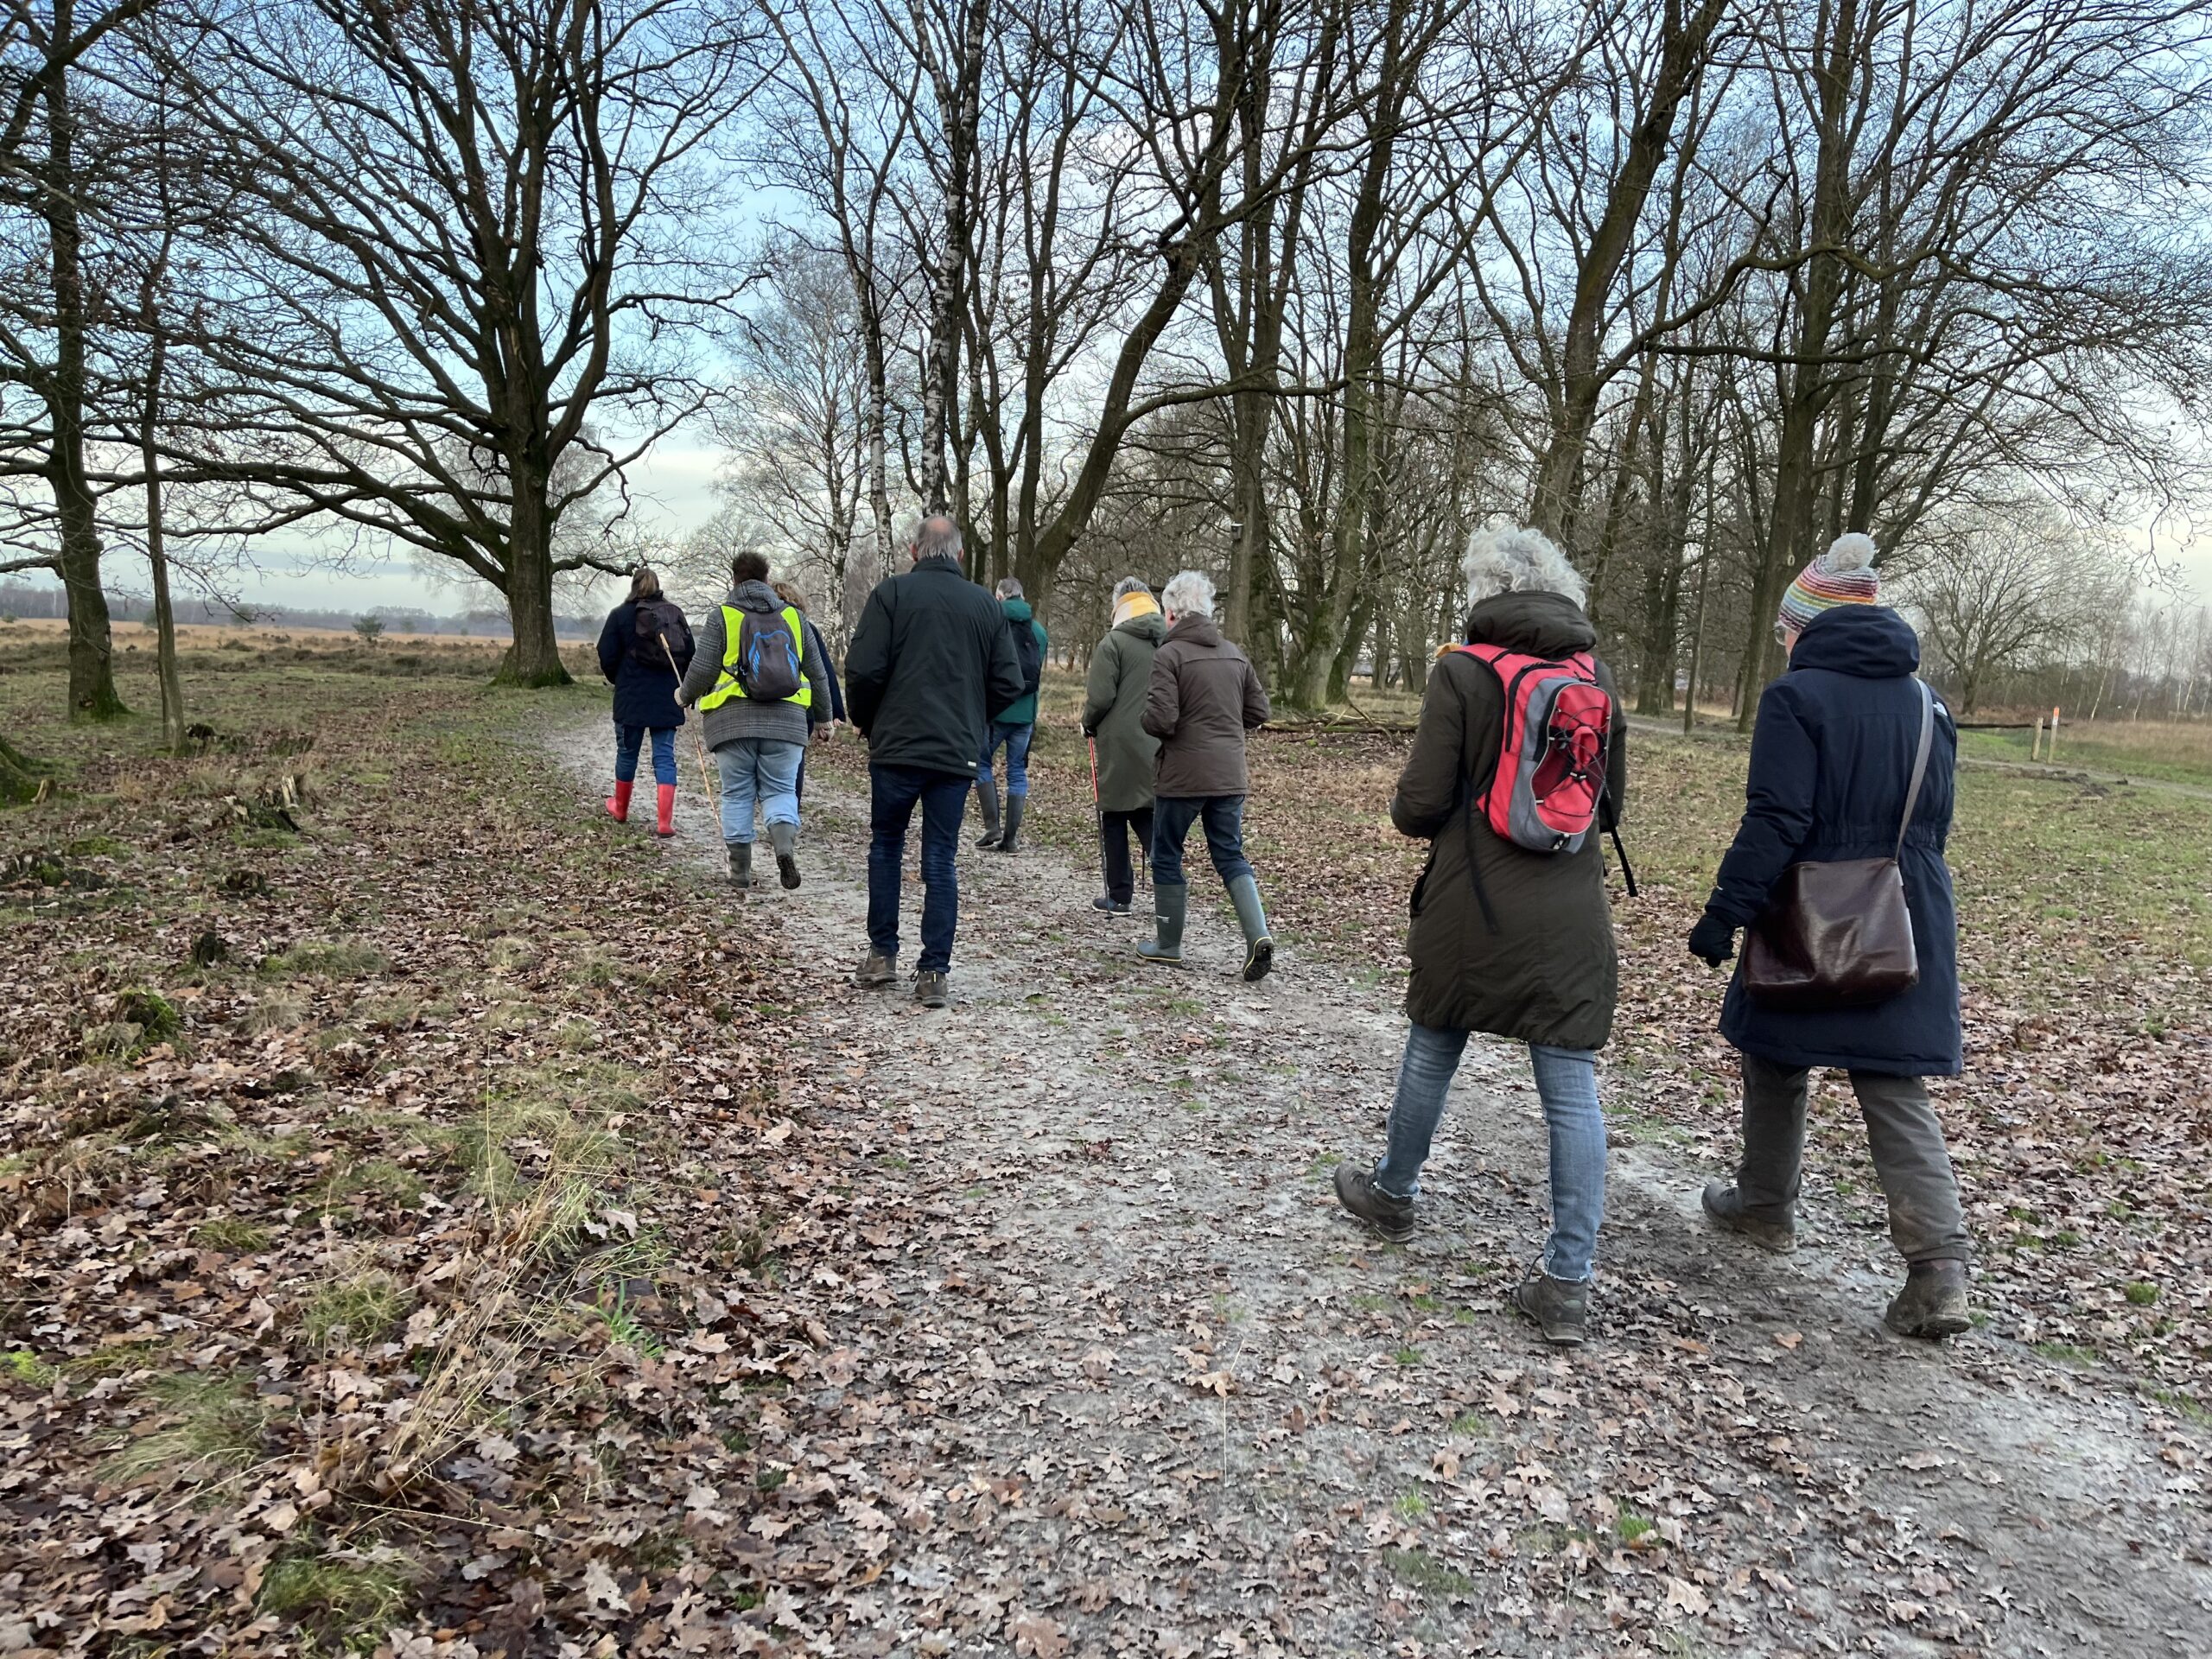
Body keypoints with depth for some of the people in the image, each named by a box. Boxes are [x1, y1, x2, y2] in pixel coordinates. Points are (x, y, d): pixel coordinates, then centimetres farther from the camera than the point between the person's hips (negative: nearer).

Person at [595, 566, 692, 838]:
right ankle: (665, 821, -7)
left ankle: (621, 809, 31)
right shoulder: (675, 614, 6)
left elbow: (607, 656, -4)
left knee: (627, 753, 14)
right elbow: (689, 655, 9)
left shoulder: (620, 615, -3)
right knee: (665, 756, 1)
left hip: (631, 698, -2)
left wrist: (617, 681, 15)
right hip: (668, 699, 2)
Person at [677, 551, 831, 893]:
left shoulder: (722, 617, 2)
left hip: (733, 720, -1)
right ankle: (785, 844, -19)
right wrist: (823, 717, 24)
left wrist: (685, 695, 17)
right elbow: (818, 673, 13)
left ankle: (741, 872, 9)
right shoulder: (793, 617, 11)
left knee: (737, 794, 7)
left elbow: (703, 669, -3)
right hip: (786, 720, 1)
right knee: (780, 789, 8)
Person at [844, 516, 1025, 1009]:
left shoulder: (891, 593, -3)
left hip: (896, 746, -2)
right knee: (941, 862, 6)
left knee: (886, 846, 16)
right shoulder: (987, 605, 7)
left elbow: (863, 669, -10)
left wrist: (864, 721, 8)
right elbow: (1009, 684, 5)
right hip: (958, 753, 2)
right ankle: (934, 975, 5)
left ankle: (882, 954, 18)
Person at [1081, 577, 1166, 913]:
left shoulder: (1114, 642, -9)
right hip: (1157, 747, 5)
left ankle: (1119, 896, 12)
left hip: (1120, 748, -5)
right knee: (1149, 817, 12)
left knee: (1115, 818, 7)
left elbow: (1100, 697, -13)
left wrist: (1089, 725, 6)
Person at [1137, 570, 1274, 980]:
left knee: (1167, 856, 11)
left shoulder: (1169, 654, -12)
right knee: (1231, 856, 11)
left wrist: (1146, 718, 2)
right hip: (1230, 775, 5)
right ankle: (1258, 934, -6)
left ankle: (1168, 943, 20)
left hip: (1182, 776, -5)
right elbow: (1258, 711, 11)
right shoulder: (1235, 655, 8)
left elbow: (1160, 719, -19)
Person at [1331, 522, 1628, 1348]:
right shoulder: (1597, 673, 6)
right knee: (1572, 1090, 3)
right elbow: (1611, 804, 13)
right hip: (1572, 916, 3)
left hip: (1472, 907, -2)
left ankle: (1393, 1192, 39)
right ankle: (1568, 1281, 5)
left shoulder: (1462, 672, -8)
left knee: (1432, 1054, 18)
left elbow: (1420, 805, -10)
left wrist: (1406, 811, 12)